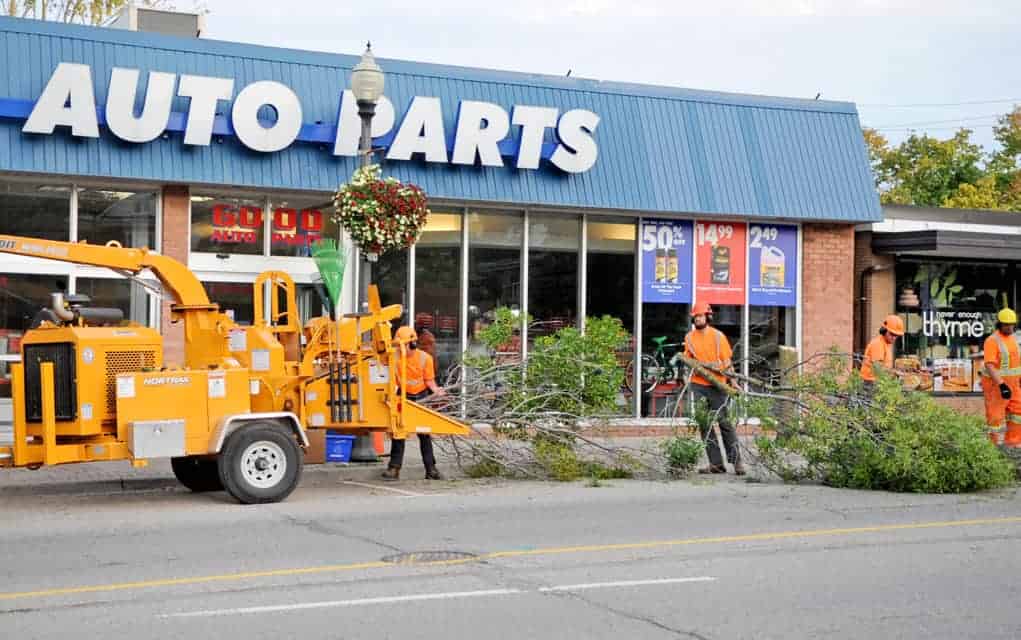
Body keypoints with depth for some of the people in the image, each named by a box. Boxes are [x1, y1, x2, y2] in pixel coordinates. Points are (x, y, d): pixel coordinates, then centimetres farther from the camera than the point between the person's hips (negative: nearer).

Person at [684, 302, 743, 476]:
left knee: (724, 422, -4)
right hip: (698, 385, 3)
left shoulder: (717, 336, -2)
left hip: (717, 384, -3)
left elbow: (727, 362, -1)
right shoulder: (690, 337, 6)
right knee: (705, 425, 1)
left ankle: (736, 461, 1)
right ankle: (716, 464, 4)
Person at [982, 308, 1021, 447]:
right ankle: (992, 445, 10)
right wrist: (1001, 385, -30)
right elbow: (989, 366, -24)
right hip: (996, 384, -8)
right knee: (995, 415, 0)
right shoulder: (992, 340, -18)